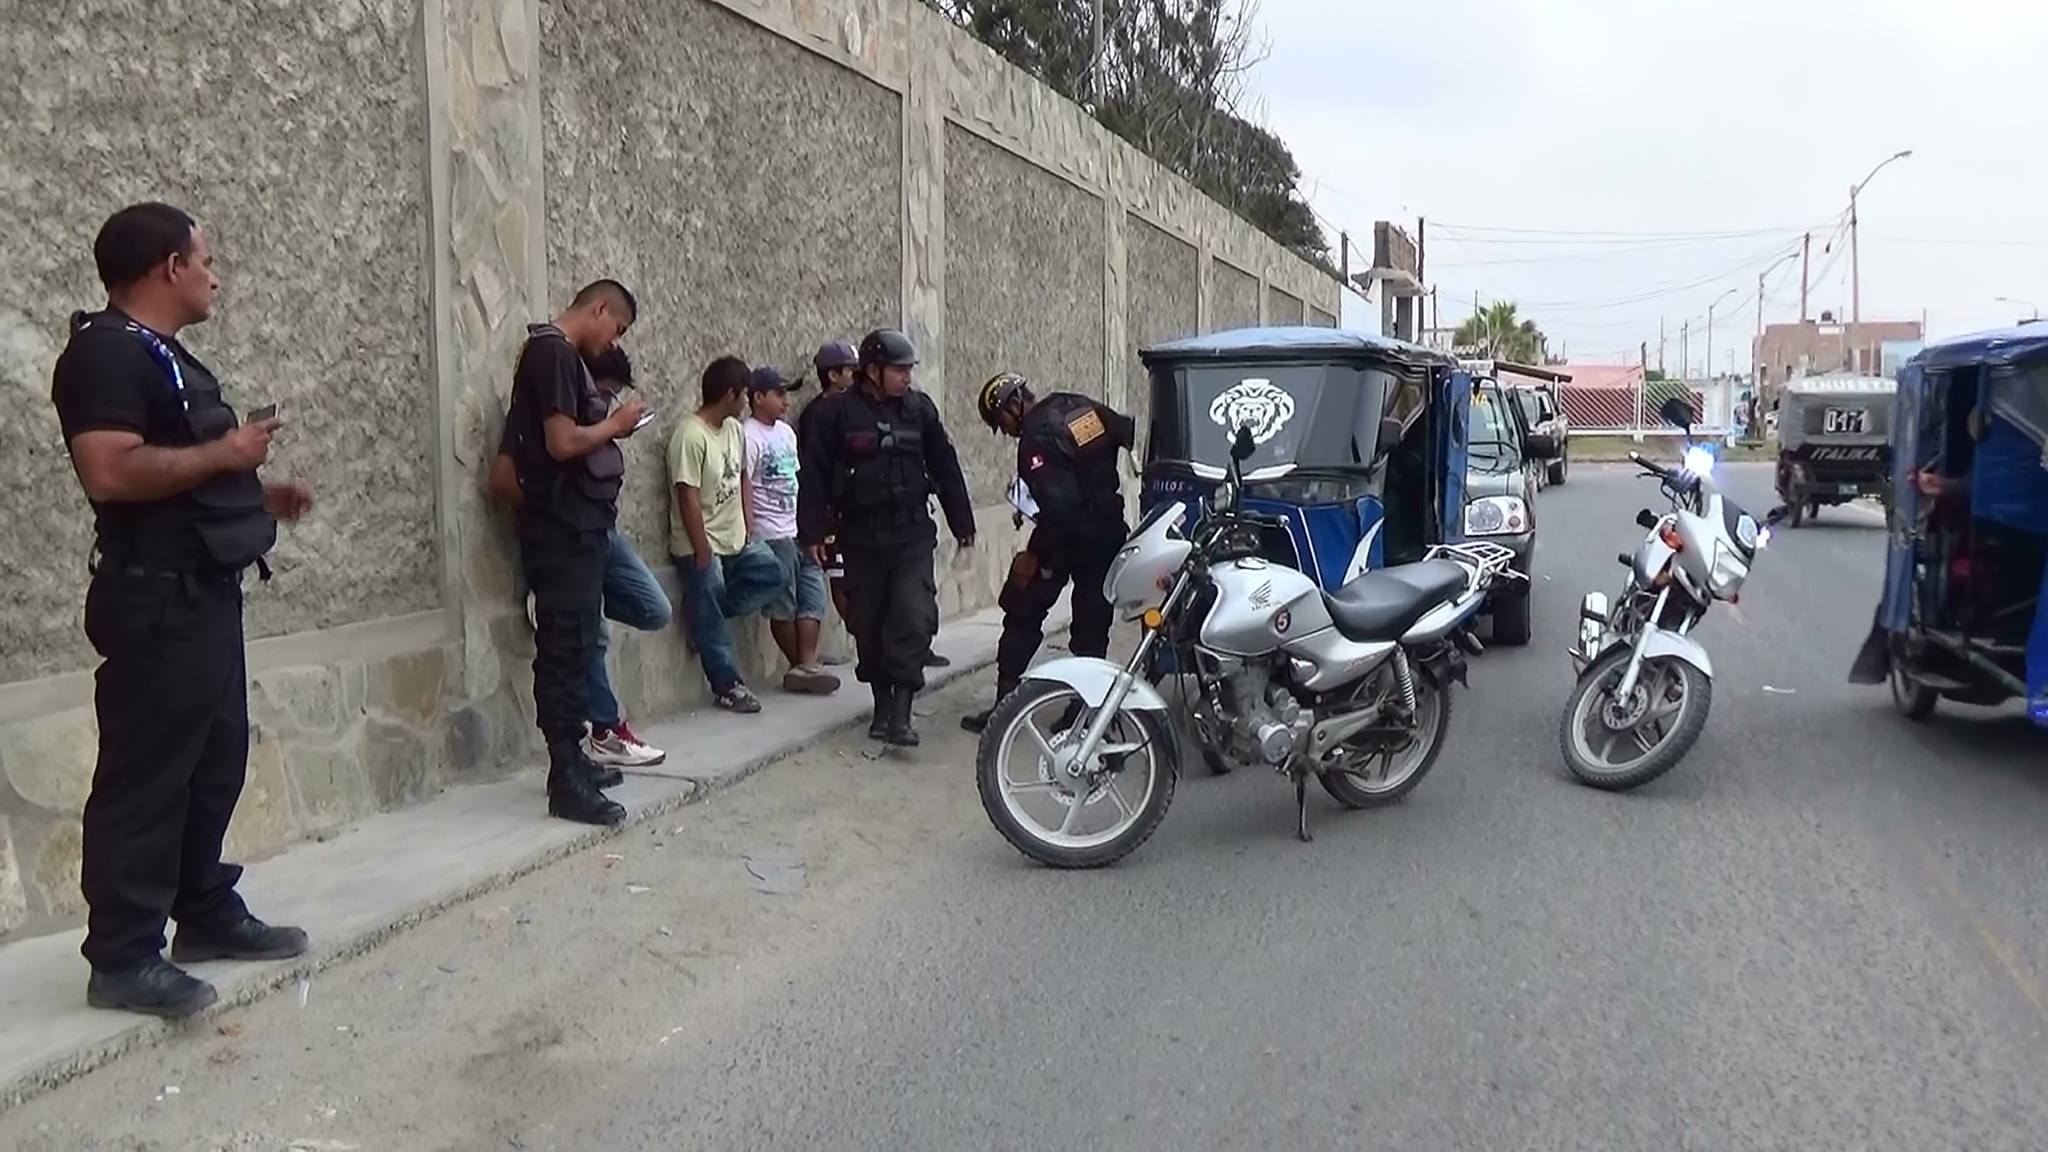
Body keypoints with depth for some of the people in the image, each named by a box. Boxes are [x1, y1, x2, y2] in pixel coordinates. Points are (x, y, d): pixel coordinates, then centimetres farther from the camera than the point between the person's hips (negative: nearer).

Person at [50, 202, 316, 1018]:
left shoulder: (161, 353, 18)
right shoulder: (107, 350, -15)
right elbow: (111, 470, -28)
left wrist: (256, 490, 13)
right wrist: (223, 452, -17)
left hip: (205, 592, 11)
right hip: (157, 599, -10)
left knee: (215, 762, 16)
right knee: (145, 775, -5)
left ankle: (207, 915, 27)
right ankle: (122, 958, 3)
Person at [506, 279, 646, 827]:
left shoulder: (559, 353, 17)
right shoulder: (554, 352, -14)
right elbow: (562, 442, -23)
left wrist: (609, 426, 7)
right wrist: (615, 424, -9)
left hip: (578, 525, 11)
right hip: (563, 529, -11)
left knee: (574, 645, 15)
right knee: (566, 649, -7)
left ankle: (572, 758, 24)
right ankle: (566, 781, -3)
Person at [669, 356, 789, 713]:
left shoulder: (734, 429, 6)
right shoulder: (690, 436, -20)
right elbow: (688, 497, -20)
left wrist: (747, 529, 7)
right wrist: (702, 552, -18)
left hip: (736, 542, 8)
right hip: (703, 548, -8)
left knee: (772, 576, 8)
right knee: (711, 623, 0)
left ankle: (703, 609, 13)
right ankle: (728, 687, 12)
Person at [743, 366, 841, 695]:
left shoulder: (786, 431, 14)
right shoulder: (749, 436, -11)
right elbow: (743, 489, -16)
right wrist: (749, 537, -20)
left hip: (801, 531, 8)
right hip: (772, 536, -8)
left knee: (814, 597, 1)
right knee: (782, 606, 1)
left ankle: (806, 665, -2)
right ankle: (802, 666, 10)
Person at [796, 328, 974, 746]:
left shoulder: (919, 407, 5)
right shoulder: (836, 412, -2)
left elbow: (945, 467, 12)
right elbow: (814, 475, 0)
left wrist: (962, 522, 15)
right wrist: (812, 532, -4)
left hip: (912, 534, 1)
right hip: (861, 536, 0)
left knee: (914, 618, -14)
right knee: (869, 624, 7)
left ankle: (901, 712, -11)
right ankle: (882, 705, 23)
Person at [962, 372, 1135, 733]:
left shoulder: (1037, 439, -20)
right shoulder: (1083, 406, 3)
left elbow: (1057, 506, -26)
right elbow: (1133, 433, 6)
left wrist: (1033, 555, -19)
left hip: (1069, 536, -7)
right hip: (1110, 531, 7)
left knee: (1022, 617, 5)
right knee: (1092, 622, 12)